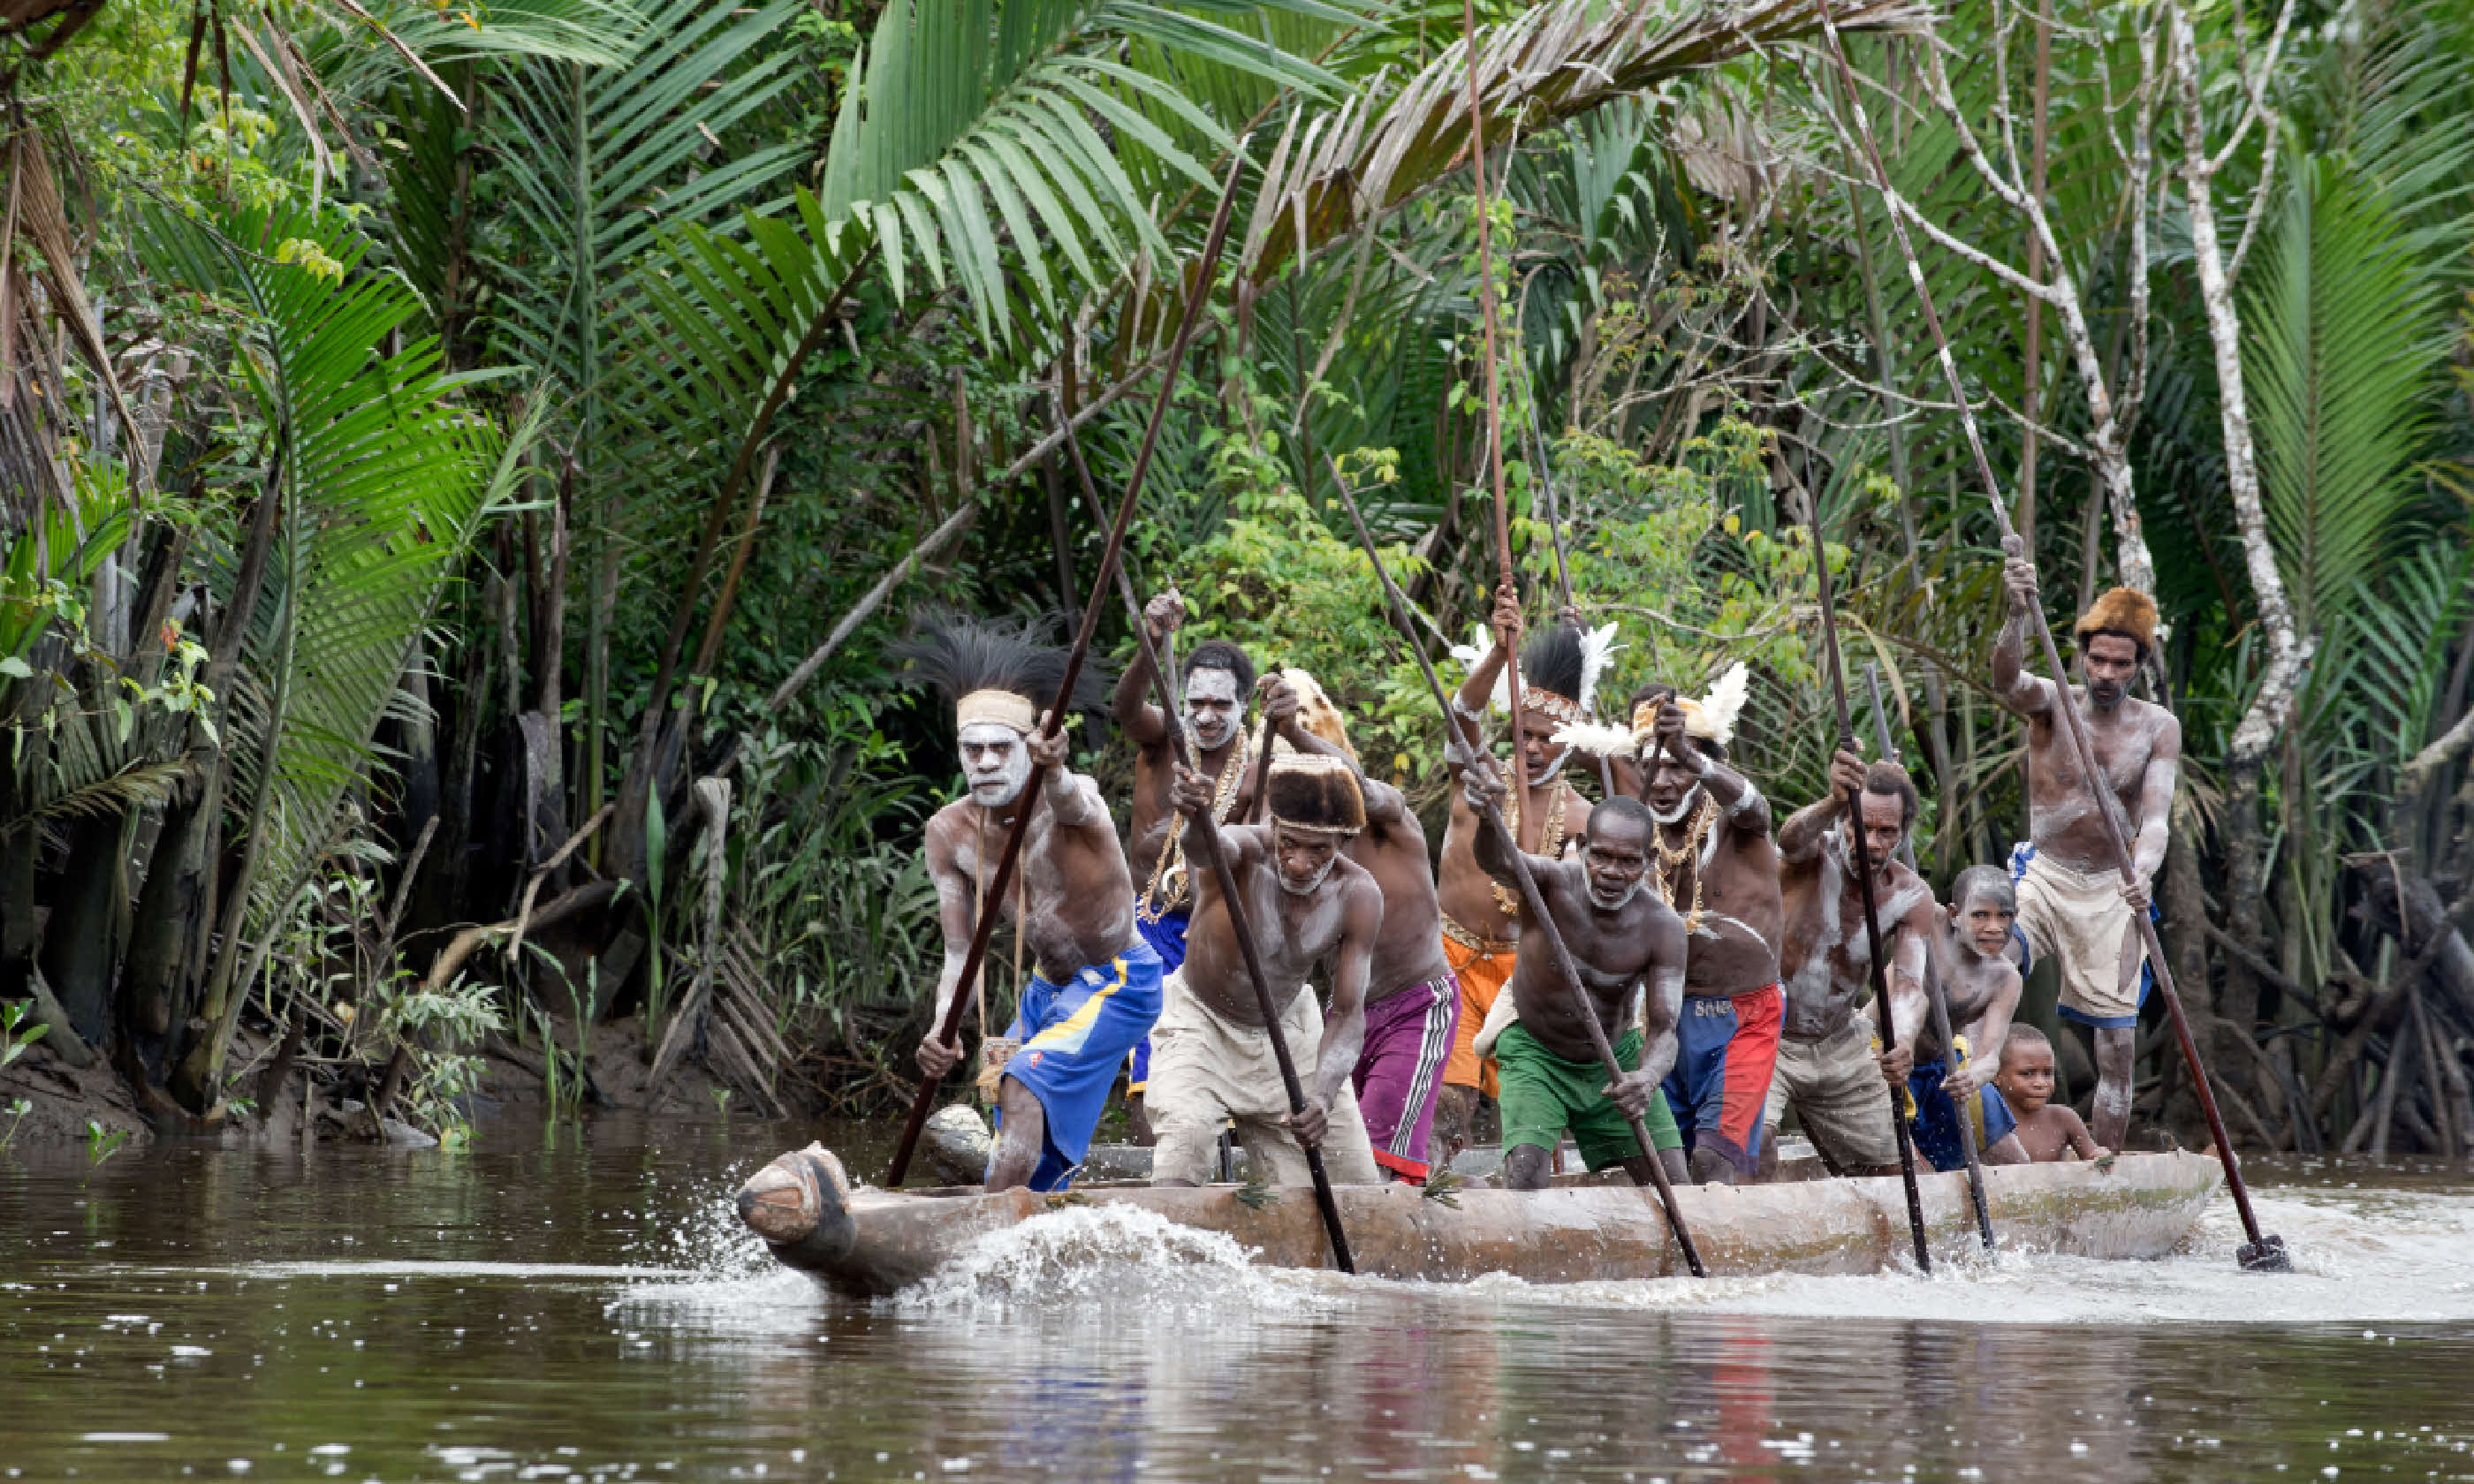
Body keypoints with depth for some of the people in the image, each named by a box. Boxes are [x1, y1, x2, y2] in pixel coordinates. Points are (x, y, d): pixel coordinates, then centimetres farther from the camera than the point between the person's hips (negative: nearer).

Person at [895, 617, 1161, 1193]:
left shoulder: (1070, 797, -27)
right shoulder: (949, 832, -11)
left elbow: (1071, 805, -55)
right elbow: (959, 953, -11)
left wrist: (1054, 774, -80)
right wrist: (941, 1029, -30)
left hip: (1116, 980, -7)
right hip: (1048, 987, 7)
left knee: (1024, 1087, -25)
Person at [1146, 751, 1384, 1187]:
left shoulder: (1359, 896, -20)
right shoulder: (1247, 849, -31)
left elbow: (1347, 1013, -21)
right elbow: (1214, 847, -58)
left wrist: (1323, 1095, -39)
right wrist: (1198, 821, -84)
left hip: (1290, 1025, 4)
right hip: (1202, 1021, -4)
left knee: (1356, 1180, 4)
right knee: (1187, 1133, -33)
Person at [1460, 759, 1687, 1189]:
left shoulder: (1662, 927, -20)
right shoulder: (1555, 882, -27)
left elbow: (1664, 1031, -22)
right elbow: (1499, 861, -51)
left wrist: (1646, 1079, -47)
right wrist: (1486, 812, -76)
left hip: (1615, 1059, 3)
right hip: (1535, 1052, -3)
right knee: (1525, 1173, -24)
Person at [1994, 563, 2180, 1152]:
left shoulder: (2157, 727, -1)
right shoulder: (2052, 701, -4)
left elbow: (2156, 813, -13)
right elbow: (2007, 679, -28)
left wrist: (2142, 872, -35)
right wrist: (2018, 614, -49)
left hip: (2111, 892, 1)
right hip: (2042, 877, -1)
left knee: (2116, 1047, -2)